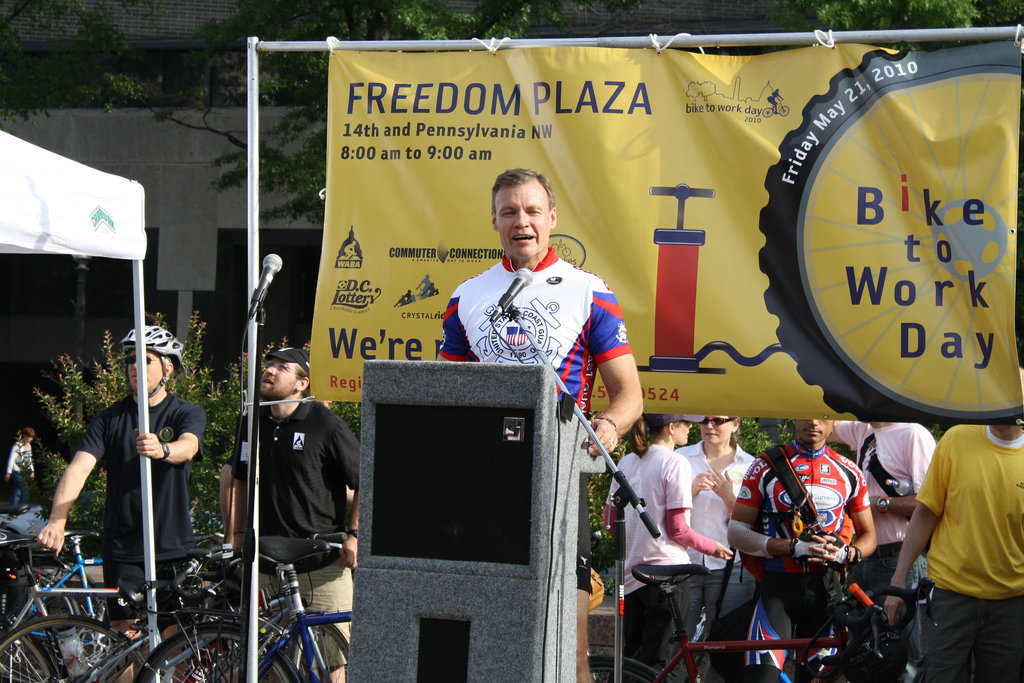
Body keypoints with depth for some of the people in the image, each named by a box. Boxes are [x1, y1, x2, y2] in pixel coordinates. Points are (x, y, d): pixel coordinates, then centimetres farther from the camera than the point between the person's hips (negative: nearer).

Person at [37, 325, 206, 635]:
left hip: (175, 549, -1)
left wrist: (162, 450, -45)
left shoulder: (187, 414, 3)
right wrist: (57, 520, -26)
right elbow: (78, 468, -8)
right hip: (123, 550, 1)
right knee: (125, 636, -1)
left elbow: (188, 446, -20)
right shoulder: (109, 420, 6)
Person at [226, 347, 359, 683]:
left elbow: (365, 483, -3)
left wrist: (354, 535, -10)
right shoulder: (252, 423, 10)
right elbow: (240, 481, 23)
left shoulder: (326, 425, -6)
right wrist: (237, 535, 17)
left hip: (323, 564, -5)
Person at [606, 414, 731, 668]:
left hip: (630, 572, 7)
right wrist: (714, 548, 2)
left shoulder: (626, 463, 10)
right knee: (654, 662, -4)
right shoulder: (676, 463, -10)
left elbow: (610, 522, 12)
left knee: (630, 658, 13)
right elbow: (677, 529, -12)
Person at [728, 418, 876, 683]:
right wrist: (793, 547, -15)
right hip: (778, 588, -2)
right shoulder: (766, 467, 2)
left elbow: (868, 537, 16)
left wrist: (845, 554, -8)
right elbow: (737, 532, -1)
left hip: (826, 590, 2)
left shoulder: (849, 473, 9)